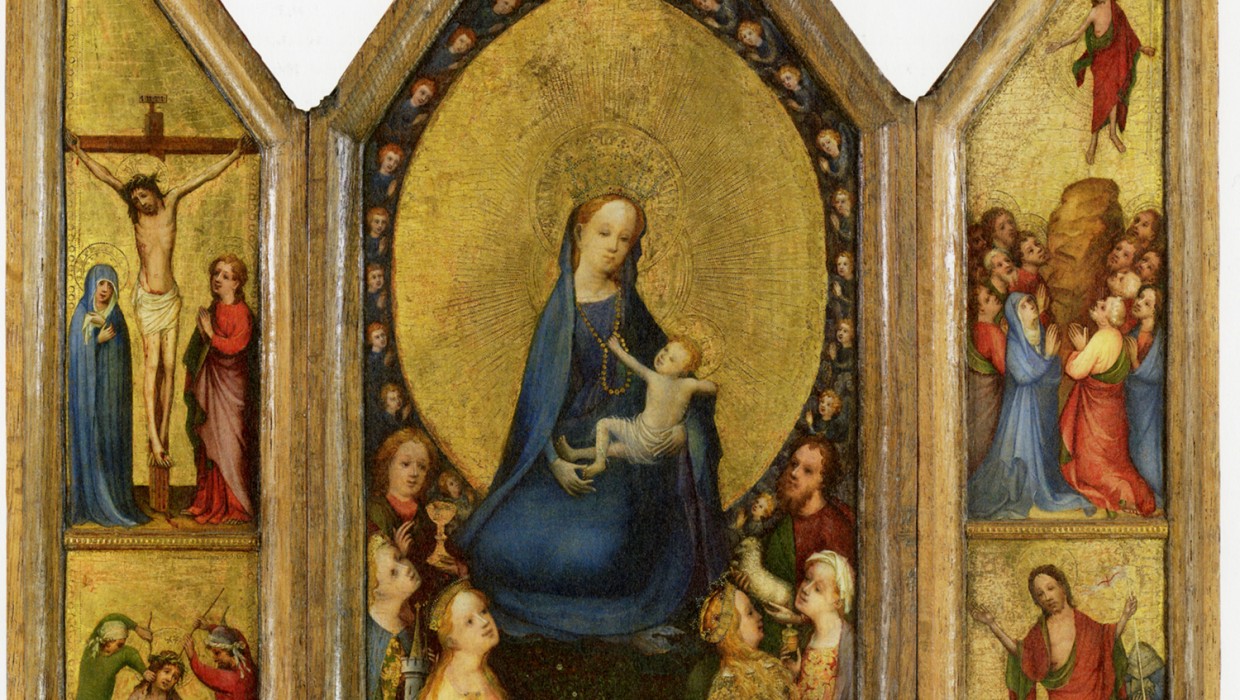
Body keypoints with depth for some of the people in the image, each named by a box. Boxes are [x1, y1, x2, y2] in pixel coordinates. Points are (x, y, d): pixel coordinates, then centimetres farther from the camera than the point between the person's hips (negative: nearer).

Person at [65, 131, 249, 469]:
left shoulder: (171, 202, 2)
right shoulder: (136, 211, 0)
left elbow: (208, 175, 4)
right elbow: (107, 177, 1)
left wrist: (235, 154, 5)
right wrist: (78, 152, 2)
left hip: (170, 297, 2)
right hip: (146, 298, -2)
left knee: (169, 367, 1)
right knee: (152, 362, -11)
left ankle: (162, 436, 3)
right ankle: (154, 441, -16)